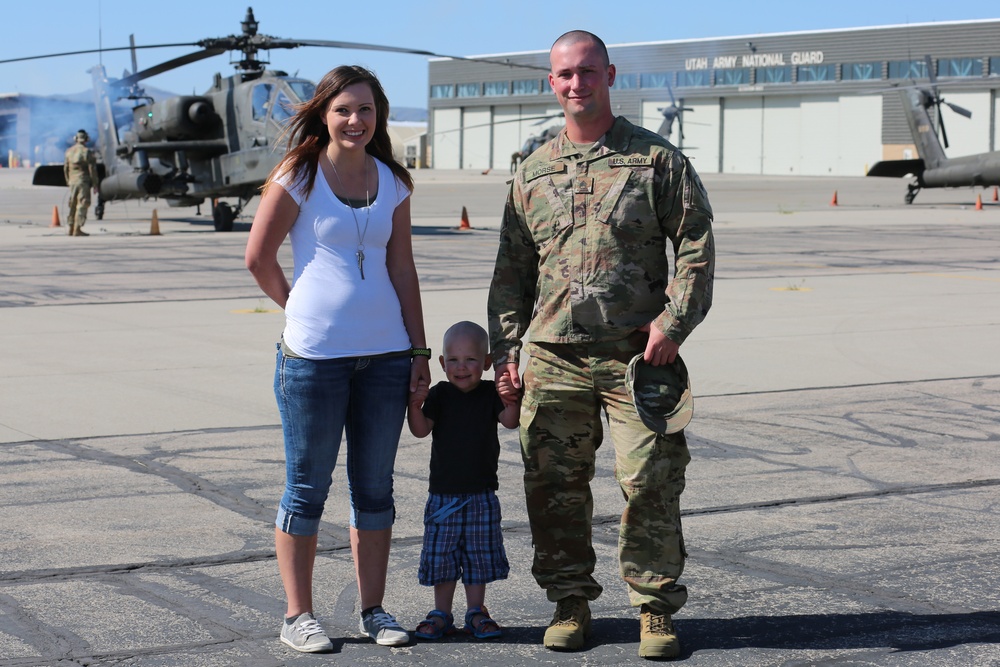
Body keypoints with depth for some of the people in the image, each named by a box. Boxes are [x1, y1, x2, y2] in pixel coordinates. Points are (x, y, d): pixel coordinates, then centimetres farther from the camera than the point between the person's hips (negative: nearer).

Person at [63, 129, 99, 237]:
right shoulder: (87, 152, -10)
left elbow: (65, 168, 14)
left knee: (72, 205, 14)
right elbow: (92, 169, -11)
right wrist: (95, 184, -4)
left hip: (72, 181, 6)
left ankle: (70, 228, 16)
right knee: (82, 205, -5)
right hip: (83, 181, -6)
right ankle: (77, 229, -10)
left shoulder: (69, 151, 9)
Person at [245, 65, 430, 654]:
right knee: (307, 488, 3)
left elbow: (402, 269, 11)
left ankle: (374, 609, 20)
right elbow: (259, 257, 0)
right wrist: (303, 309, 7)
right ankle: (299, 614, 12)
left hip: (385, 352, 4)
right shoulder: (298, 176, -3)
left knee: (375, 487, 10)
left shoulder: (393, 181, 9)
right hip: (314, 354, -4)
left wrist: (419, 348, 8)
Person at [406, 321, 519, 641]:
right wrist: (415, 405, -30)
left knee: (480, 552, 7)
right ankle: (442, 613, 15)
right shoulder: (440, 394, -2)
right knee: (441, 552, 4)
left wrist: (510, 401, -34)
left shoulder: (490, 393, -1)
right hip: (444, 493, 0)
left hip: (482, 493, 0)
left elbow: (510, 422, -14)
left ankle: (476, 612, 18)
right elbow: (421, 431, -11)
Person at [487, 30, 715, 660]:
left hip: (637, 354, -3)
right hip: (553, 358, 3)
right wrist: (505, 343, 7)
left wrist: (673, 322, -10)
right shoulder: (533, 172, 14)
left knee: (650, 484, -3)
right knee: (555, 486, 5)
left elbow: (696, 246, 1)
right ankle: (570, 602, 19)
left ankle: (656, 607, 9)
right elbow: (512, 268, 17)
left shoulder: (658, 159, 4)